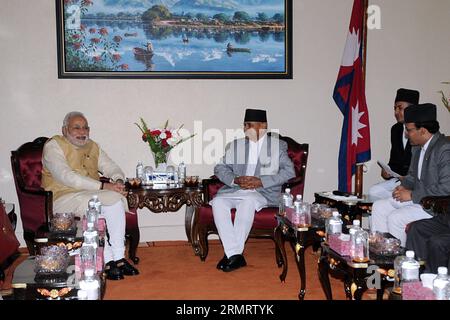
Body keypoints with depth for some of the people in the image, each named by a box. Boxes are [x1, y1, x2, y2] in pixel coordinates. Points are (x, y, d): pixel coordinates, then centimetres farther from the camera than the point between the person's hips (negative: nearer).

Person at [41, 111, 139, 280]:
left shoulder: (92, 147, 18)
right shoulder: (53, 146, -5)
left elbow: (111, 167, 14)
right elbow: (66, 176, -19)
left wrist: (118, 181, -13)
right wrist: (102, 186, -24)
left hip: (91, 195, 6)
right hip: (62, 197, -6)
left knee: (116, 198, -23)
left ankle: (119, 257, -23)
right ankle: (107, 261, -27)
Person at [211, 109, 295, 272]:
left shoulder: (278, 145, 9)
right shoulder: (234, 145, 17)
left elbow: (289, 171, -1)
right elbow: (220, 167, 12)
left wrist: (261, 181, -13)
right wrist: (235, 179, -10)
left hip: (264, 192, -3)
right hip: (235, 190, 4)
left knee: (248, 201, -36)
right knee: (218, 202, -27)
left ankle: (233, 254, -27)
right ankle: (235, 255, -28)